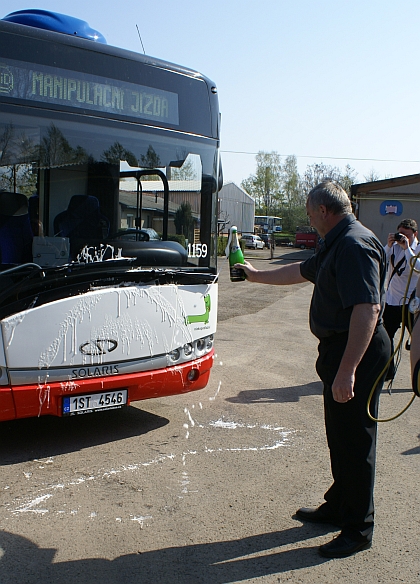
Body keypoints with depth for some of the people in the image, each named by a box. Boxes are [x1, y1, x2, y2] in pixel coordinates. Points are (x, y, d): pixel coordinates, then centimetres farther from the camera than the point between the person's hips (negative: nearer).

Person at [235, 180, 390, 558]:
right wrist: (256, 275, 39)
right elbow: (302, 272, 30)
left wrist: (347, 370, -31)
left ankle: (358, 530, 13)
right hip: (339, 348, 11)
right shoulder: (337, 245, 15)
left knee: (355, 441, 0)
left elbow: (368, 309, -29)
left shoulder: (356, 246, -20)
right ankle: (338, 507, 35)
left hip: (357, 355, -11)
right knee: (339, 437, 19)